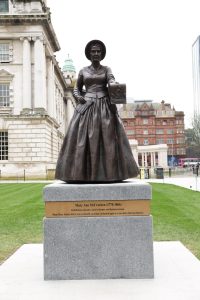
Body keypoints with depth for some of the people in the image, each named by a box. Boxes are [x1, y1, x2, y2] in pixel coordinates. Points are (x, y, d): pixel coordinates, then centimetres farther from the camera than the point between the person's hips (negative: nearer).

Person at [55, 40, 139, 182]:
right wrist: (78, 97, -5)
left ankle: (109, 174, -8)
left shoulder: (106, 69, 10)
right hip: (86, 107, 1)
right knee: (83, 138, -10)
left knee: (107, 137, -10)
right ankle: (83, 174, -9)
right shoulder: (83, 71, 13)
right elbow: (77, 89, 18)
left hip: (105, 107, -1)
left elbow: (111, 80, -10)